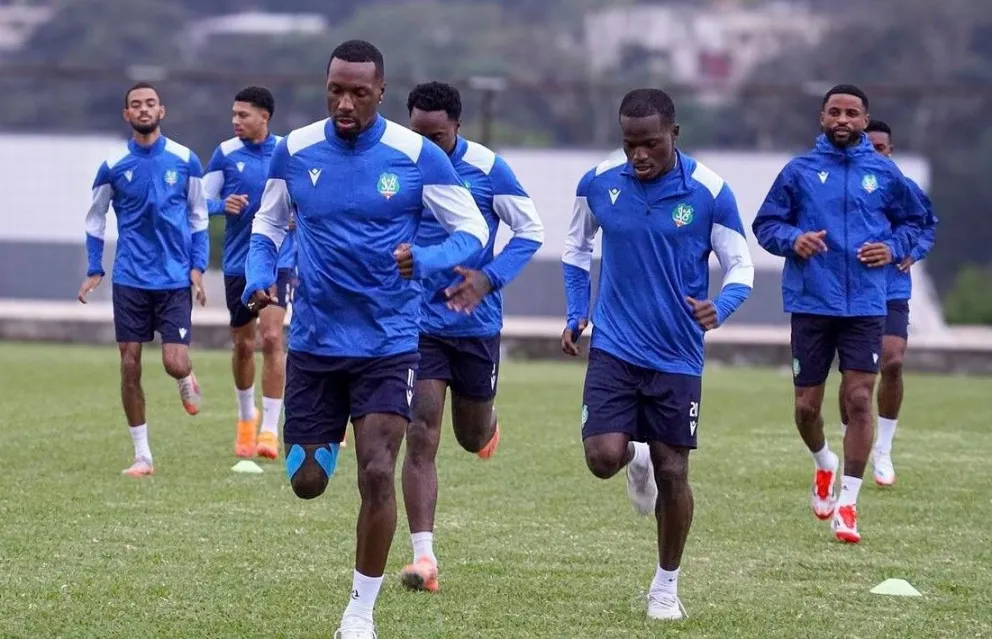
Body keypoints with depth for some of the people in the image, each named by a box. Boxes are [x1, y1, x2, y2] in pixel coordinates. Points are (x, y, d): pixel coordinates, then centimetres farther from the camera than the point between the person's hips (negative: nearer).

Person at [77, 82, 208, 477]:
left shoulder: (185, 161, 0)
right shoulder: (114, 165, 1)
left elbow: (198, 217, 8)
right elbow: (95, 220, 10)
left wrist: (197, 267, 0)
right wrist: (94, 270, 2)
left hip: (175, 279, -1)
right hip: (130, 279, 1)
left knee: (175, 363, -10)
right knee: (129, 365, -1)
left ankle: (187, 381, 30)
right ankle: (142, 456, 8)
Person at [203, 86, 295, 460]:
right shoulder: (226, 153, 0)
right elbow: (202, 201, 4)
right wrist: (223, 205, -17)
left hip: (278, 259, -2)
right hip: (237, 262, 2)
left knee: (271, 337, -15)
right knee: (243, 345, 11)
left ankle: (270, 429, -13)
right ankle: (246, 416, 35)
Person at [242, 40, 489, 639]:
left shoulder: (418, 157, -9)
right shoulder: (295, 151, -1)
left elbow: (474, 230, -4)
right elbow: (268, 226, 13)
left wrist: (424, 260, -24)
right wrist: (258, 279, -7)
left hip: (388, 344, -3)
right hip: (314, 341, 3)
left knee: (378, 475, -14)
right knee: (307, 482, 7)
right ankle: (324, 444, 47)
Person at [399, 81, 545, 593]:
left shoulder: (487, 169, -9)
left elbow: (531, 231, -3)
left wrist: (490, 278, -17)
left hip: (476, 322, 0)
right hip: (417, 321, 0)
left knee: (473, 438, 16)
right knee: (420, 439, -11)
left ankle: (488, 426, 56)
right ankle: (424, 556, -12)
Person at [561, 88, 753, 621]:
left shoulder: (709, 192, -11)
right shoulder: (598, 183, -3)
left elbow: (741, 267, -3)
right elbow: (577, 246, 16)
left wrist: (719, 308, -24)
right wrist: (576, 312, 6)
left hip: (677, 356, -1)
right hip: (614, 347, 1)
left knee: (672, 473, 2)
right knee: (604, 457, -15)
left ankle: (666, 586, 22)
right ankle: (636, 459, 25)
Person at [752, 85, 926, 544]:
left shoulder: (884, 173, 6)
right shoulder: (799, 171, 4)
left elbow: (913, 220, 18)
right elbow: (765, 224, 8)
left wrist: (893, 248, -2)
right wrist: (792, 239, -13)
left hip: (865, 305, 0)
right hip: (811, 304, 1)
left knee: (859, 399, -9)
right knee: (807, 404, 5)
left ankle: (846, 503, -3)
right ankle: (823, 464, 38)